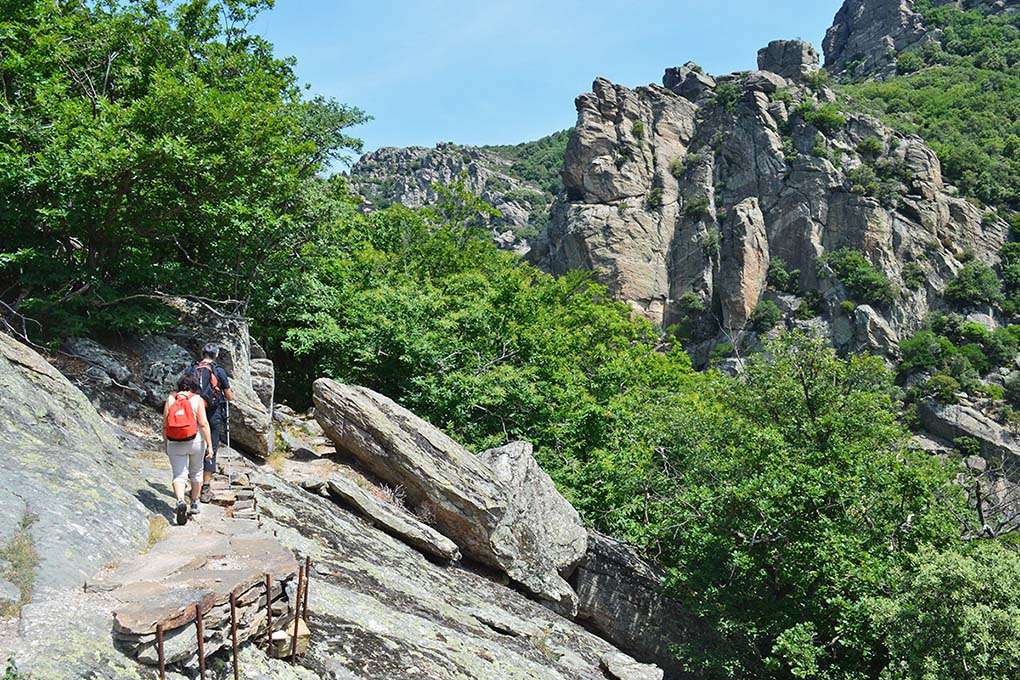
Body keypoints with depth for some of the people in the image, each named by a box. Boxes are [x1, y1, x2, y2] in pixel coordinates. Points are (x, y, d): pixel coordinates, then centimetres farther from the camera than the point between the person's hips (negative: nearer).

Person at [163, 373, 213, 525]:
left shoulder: (170, 399, 2)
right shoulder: (197, 399, -5)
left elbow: (165, 424, 3)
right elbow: (203, 424, -11)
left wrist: (165, 443, 15)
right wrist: (209, 445, -8)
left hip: (175, 444, 1)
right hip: (196, 442, 0)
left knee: (179, 475, 1)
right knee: (196, 473, 18)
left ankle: (181, 501, -25)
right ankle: (195, 504, 28)